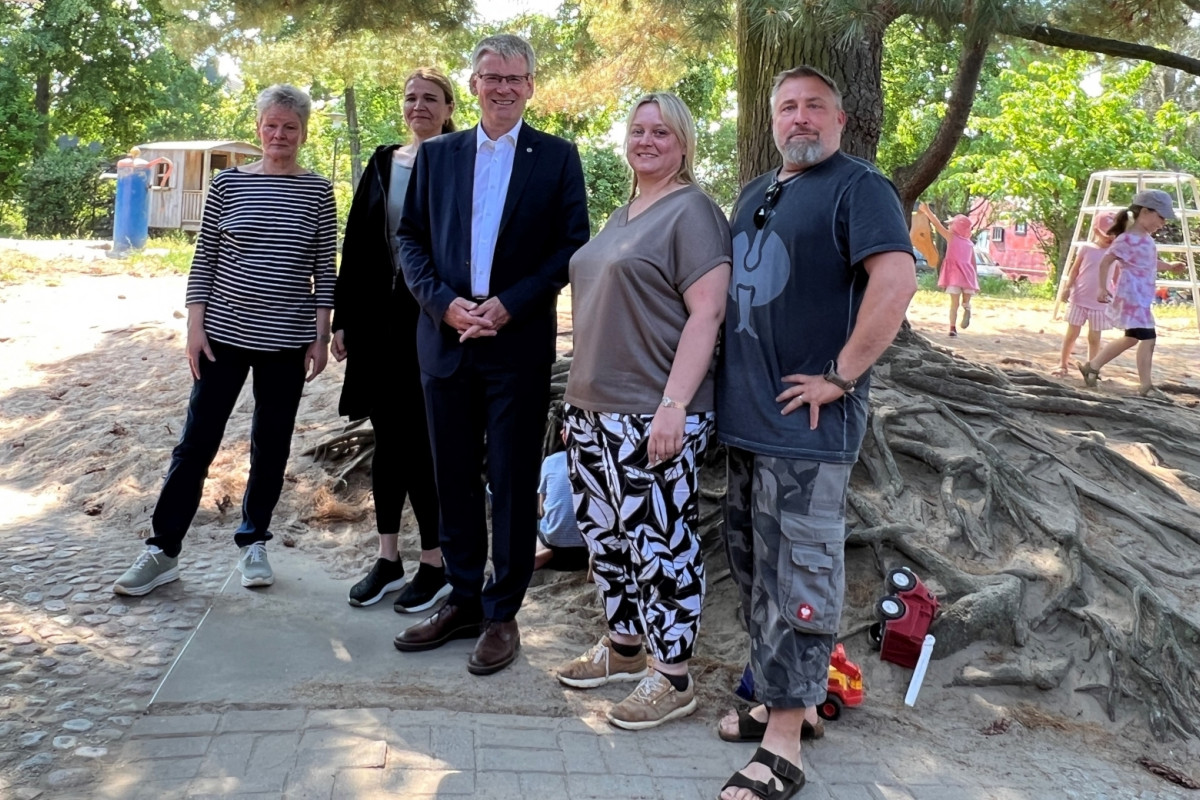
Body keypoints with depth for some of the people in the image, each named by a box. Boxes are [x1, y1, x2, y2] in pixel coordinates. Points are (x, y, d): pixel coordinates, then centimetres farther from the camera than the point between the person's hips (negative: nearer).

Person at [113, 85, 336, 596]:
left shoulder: (318, 192, 2)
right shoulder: (228, 185, 2)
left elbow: (324, 269, 2)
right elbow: (204, 260, 3)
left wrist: (321, 336, -2)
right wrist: (195, 326, -4)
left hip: (288, 339, 0)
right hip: (225, 332, 0)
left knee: (271, 447, 9)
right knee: (196, 442, 2)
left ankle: (253, 542, 25)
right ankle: (163, 549, 12)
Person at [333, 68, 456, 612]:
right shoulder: (383, 163, 12)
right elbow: (355, 245, 11)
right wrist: (343, 319, 8)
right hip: (380, 320, 5)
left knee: (422, 441, -2)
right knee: (388, 437, 10)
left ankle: (433, 565, 12)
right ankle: (388, 558, 22)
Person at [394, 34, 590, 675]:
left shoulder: (557, 157, 2)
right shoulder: (436, 155, 10)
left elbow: (573, 247, -3)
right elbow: (411, 238, 8)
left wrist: (509, 305, -13)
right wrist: (444, 303, -9)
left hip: (519, 343, -3)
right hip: (446, 337, 3)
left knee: (513, 482, 3)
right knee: (453, 477, 10)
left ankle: (502, 614, 15)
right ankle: (462, 601, 24)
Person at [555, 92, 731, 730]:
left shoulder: (691, 211, -7)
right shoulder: (620, 216, 19)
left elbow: (707, 313, -16)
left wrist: (674, 404, -23)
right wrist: (580, 401, 19)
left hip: (652, 418, -8)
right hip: (593, 409, 9)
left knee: (660, 543, -1)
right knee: (605, 534, 15)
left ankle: (672, 676, 12)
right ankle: (624, 646, 32)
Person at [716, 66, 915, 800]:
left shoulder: (859, 188, -7)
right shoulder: (755, 194, 18)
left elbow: (897, 282, -22)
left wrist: (840, 376, -20)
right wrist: (731, 386, 16)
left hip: (805, 423, -9)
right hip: (744, 415, 9)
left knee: (797, 578, -3)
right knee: (753, 567, 16)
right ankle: (781, 694, 31)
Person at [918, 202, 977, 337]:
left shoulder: (951, 237, 3)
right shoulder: (969, 243, 14)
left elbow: (937, 224, 1)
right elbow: (973, 264, 15)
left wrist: (927, 211, 5)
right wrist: (976, 282, 19)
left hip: (955, 274, -3)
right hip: (968, 274, 3)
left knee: (954, 303, 2)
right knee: (966, 301, 15)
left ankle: (953, 328, -7)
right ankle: (967, 309, -18)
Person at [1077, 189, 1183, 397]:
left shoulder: (1147, 239, 12)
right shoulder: (1128, 239, -17)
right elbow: (1105, 262, -15)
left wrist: (1169, 266, 15)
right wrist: (1102, 289, -15)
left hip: (1142, 297, 10)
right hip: (1132, 296, -10)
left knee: (1132, 337, 18)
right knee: (1147, 337, -10)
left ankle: (1092, 366, 26)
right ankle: (1145, 386, -3)